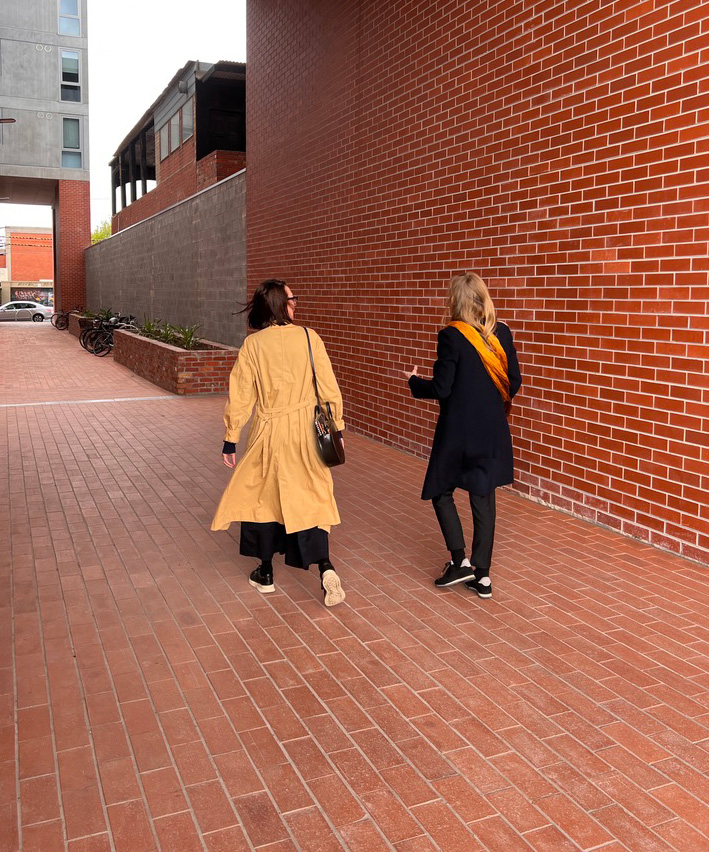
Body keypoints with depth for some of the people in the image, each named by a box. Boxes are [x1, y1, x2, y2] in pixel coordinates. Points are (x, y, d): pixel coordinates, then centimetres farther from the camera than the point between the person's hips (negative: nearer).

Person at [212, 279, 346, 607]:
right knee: (310, 498, 11)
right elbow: (329, 388, -4)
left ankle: (265, 573, 26)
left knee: (263, 496, 16)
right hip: (306, 432, 0)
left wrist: (231, 439, 4)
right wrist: (336, 428, 7)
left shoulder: (252, 344, -7)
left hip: (269, 432, 0)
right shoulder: (309, 337, -7)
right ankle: (324, 567, -5)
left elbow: (240, 396, -4)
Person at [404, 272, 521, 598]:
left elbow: (441, 388, -14)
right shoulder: (501, 333, 1)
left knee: (441, 491, 15)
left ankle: (460, 561, 8)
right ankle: (482, 574, 15)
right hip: (492, 431, 5)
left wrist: (414, 382, 5)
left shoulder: (451, 336, -15)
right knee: (483, 497, 11)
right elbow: (514, 382, 5)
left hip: (457, 430, -5)